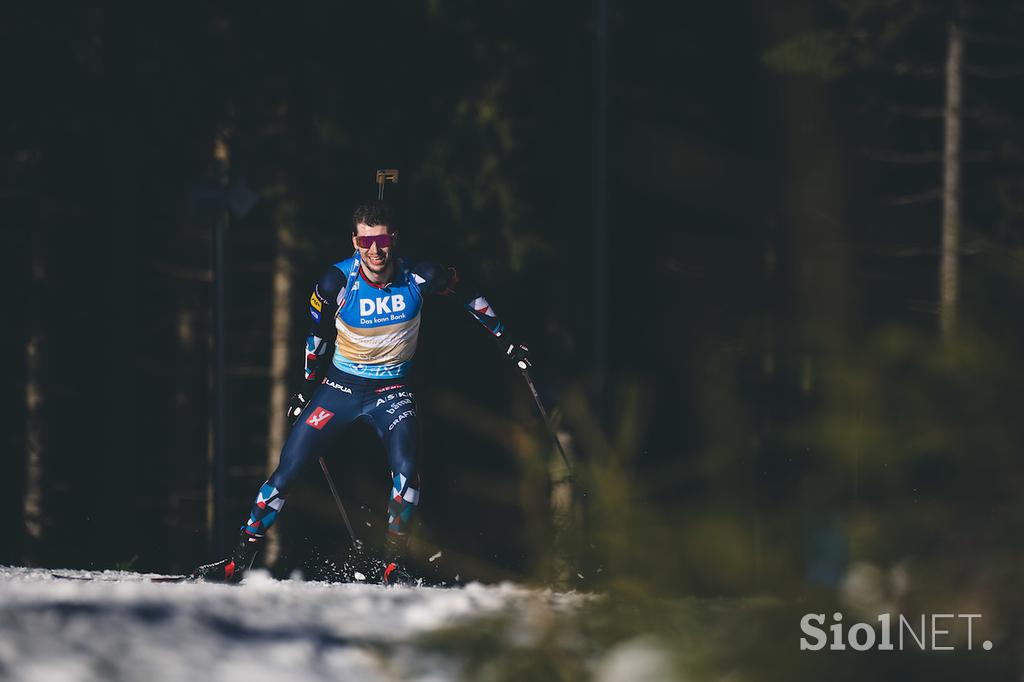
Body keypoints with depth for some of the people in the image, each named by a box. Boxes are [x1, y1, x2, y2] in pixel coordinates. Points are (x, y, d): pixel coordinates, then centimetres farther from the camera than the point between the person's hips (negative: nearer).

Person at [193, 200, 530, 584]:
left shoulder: (419, 280, -16)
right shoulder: (337, 282, -16)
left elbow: (468, 296, 4)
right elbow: (318, 335, 2)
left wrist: (504, 340, 8)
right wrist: (308, 388, 10)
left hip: (392, 391, 0)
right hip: (341, 386, 0)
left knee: (406, 471, -24)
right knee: (287, 470, -7)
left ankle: (393, 567, -14)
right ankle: (240, 561, 2)